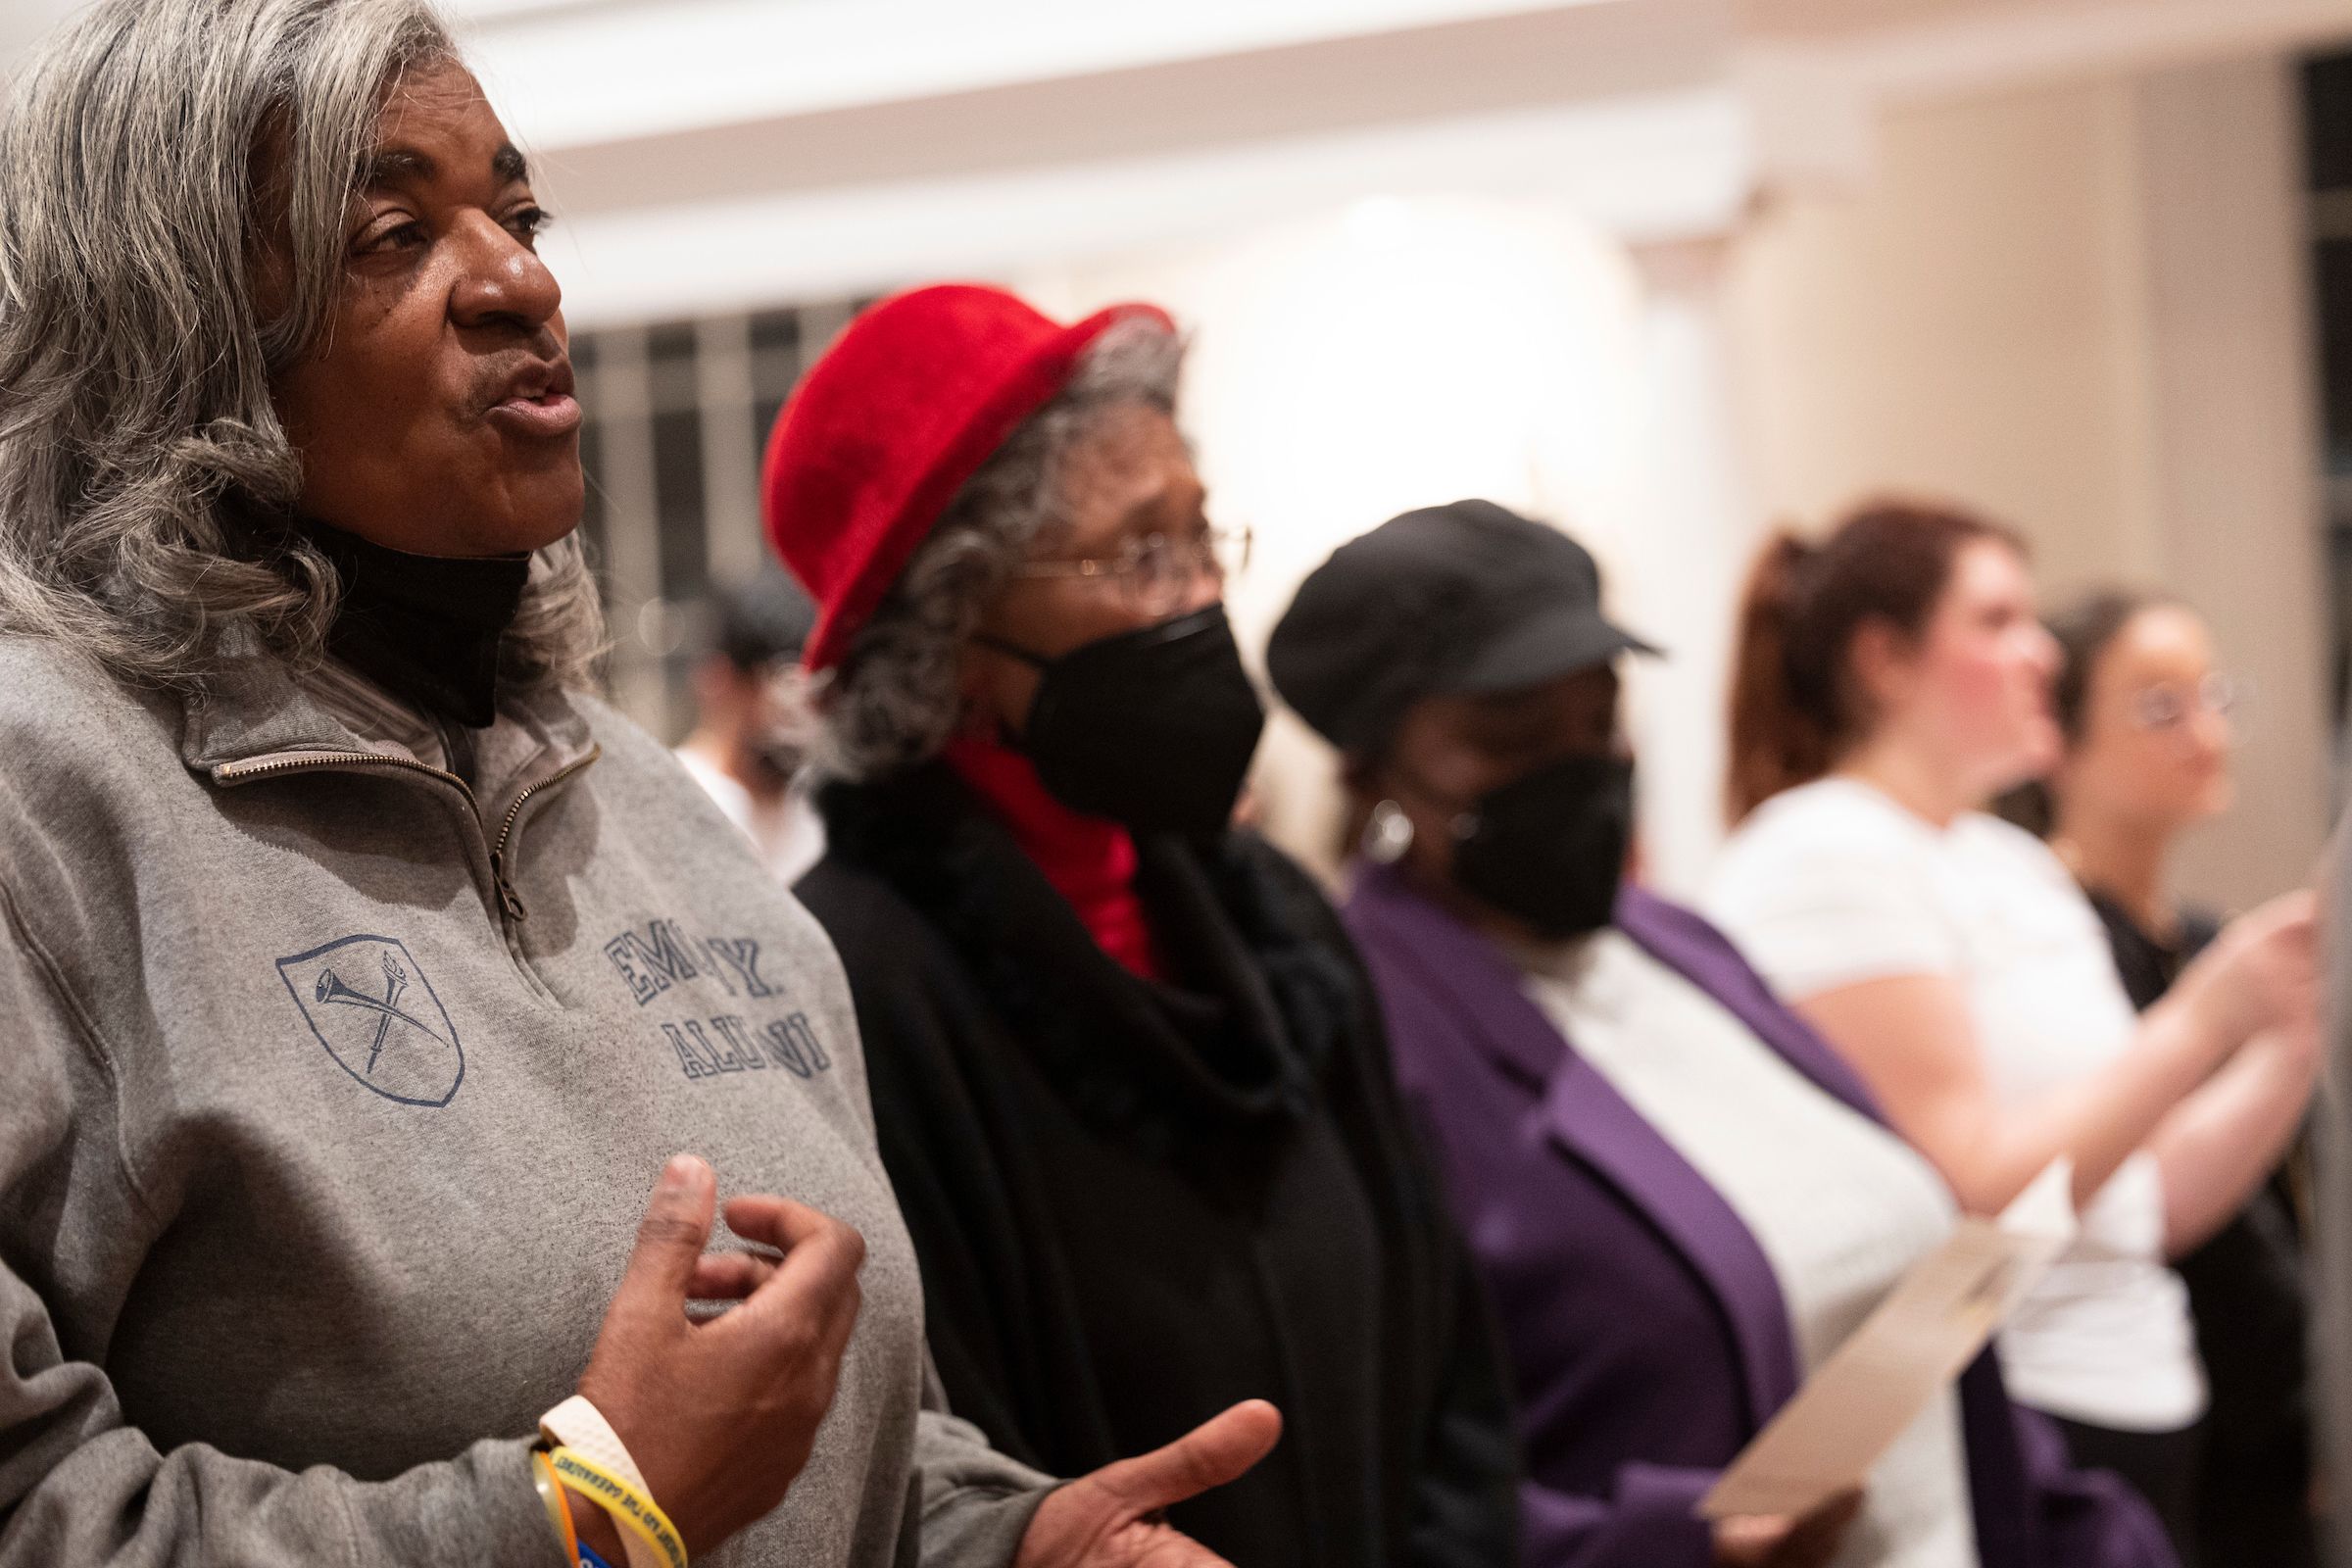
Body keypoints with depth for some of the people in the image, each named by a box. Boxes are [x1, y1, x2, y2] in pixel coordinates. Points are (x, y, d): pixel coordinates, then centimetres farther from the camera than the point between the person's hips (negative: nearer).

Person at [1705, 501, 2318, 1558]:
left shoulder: (2018, 867, 15)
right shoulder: (1824, 852, -11)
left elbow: (2149, 1205, 14)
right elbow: (1962, 1197, -19)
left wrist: (2298, 1032, 2)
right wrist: (2201, 1022, -16)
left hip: (2136, 1418, 8)